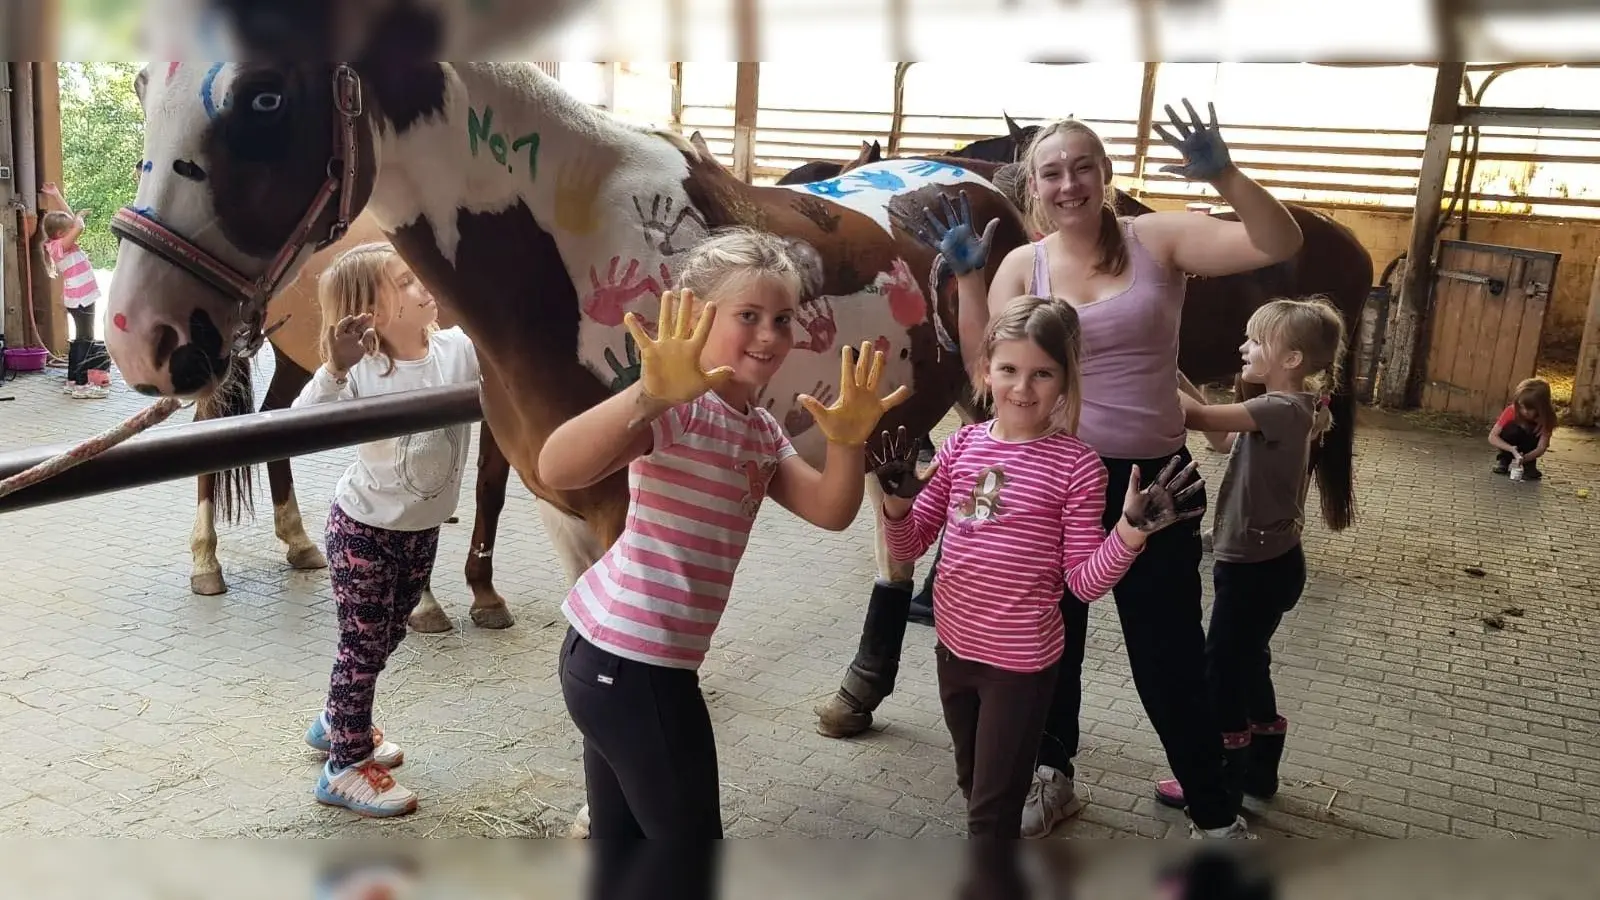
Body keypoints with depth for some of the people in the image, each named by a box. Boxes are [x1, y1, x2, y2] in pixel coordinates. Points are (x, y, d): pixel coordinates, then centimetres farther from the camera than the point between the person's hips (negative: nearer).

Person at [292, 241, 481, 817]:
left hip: (424, 530, 5)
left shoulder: (461, 349, -9)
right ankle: (345, 768, 22)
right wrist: (333, 370, -44)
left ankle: (337, 722, 46)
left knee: (386, 638, 21)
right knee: (364, 645, 5)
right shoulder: (360, 371, -21)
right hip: (363, 530, -5)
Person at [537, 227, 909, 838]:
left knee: (620, 833, 21)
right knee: (689, 833, 6)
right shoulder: (680, 405, -19)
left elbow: (830, 511, 5)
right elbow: (556, 470, -34)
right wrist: (649, 394, -50)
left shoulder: (760, 430, 12)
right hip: (632, 665, -9)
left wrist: (847, 442, -14)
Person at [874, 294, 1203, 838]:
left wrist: (1133, 528, -27)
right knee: (973, 786, 27)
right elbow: (907, 548, 2)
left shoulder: (1077, 465, -14)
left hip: (1021, 660, -5)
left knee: (992, 812, 8)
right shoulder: (961, 446, -3)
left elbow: (1085, 581, -11)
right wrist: (897, 501, -18)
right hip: (953, 646, 5)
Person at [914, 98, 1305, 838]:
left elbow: (1280, 246, -13)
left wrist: (1225, 178, -26)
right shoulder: (1023, 265, -2)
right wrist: (967, 278, -16)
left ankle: (1215, 813, 24)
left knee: (1169, 651, 6)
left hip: (1152, 477, -2)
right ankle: (1052, 775, 39)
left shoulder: (1159, 239, -5)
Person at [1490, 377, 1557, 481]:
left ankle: (1529, 465, -12)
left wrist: (1525, 458, -50)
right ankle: (1503, 460, -11)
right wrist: (1512, 449, -45)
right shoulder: (1512, 411, -26)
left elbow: (1541, 448, -30)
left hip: (1528, 448, 1)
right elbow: (1492, 437, -28)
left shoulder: (1546, 417, -25)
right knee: (1512, 429, -33)